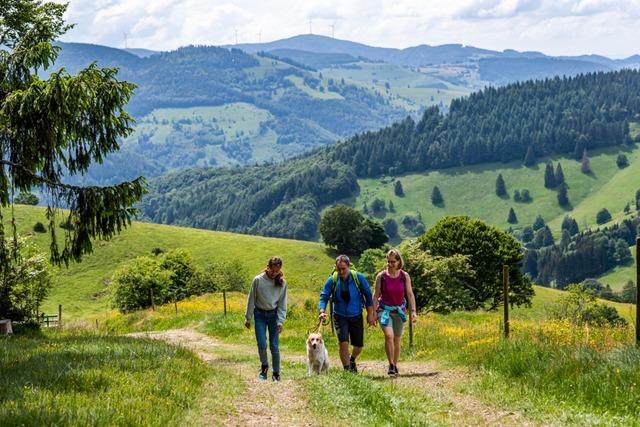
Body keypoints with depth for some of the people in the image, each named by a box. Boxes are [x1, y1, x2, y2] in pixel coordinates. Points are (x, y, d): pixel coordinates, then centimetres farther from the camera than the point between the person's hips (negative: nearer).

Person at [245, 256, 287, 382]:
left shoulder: (282, 283, -5)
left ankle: (276, 373, 11)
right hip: (260, 315, -1)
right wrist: (248, 318, 0)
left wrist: (280, 321, -8)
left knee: (274, 346, 0)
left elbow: (282, 304, -1)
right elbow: (251, 300, -2)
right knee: (262, 344, -6)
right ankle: (264, 366, 21)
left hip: (274, 315, 1)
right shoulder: (258, 280, -10)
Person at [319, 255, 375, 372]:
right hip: (340, 317, -1)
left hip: (356, 316, 1)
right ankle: (347, 369, -5)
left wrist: (370, 314, -2)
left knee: (359, 345, 9)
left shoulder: (358, 278, -11)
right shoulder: (332, 280, -11)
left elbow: (368, 295, -2)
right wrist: (322, 311, -27)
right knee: (344, 343, -17)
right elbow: (324, 297, -8)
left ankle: (352, 360, 41)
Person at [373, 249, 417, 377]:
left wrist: (413, 311, -12)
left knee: (397, 340, 9)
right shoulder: (381, 276, -9)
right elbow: (376, 295, -3)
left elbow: (410, 294, -3)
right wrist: (373, 312, -5)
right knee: (389, 335, -21)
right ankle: (391, 365, -17)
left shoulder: (404, 276, -5)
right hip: (384, 309, -2)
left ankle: (395, 365, 24)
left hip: (399, 310, 2)